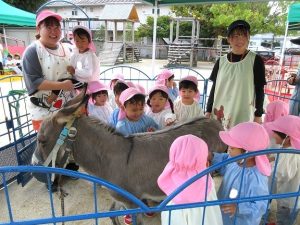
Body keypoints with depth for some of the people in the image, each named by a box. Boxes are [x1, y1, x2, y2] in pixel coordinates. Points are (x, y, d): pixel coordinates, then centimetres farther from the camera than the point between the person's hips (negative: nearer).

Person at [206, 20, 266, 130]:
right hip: (219, 115, 3)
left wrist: (258, 115, -2)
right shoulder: (221, 61, 5)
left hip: (242, 117, -2)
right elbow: (214, 88, 9)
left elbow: (259, 90, 0)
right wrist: (208, 111, 6)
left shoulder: (255, 60, -2)